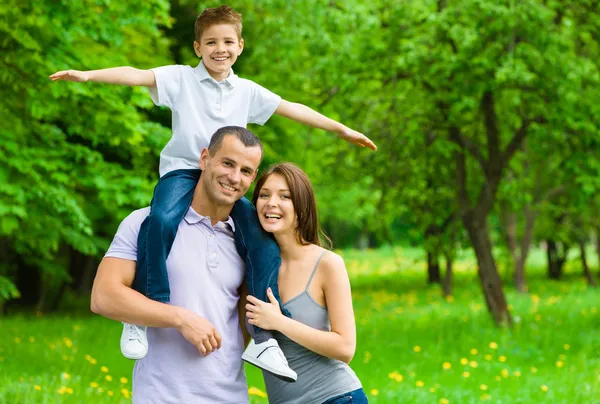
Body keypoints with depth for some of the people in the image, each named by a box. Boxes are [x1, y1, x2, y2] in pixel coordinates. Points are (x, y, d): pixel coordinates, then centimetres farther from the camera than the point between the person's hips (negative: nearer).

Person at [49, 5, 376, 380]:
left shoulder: (247, 91, 14)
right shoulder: (181, 78, 5)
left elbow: (293, 109, 18)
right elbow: (138, 76, -9)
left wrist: (342, 129, 20)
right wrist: (87, 75, -24)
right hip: (182, 170, -3)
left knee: (266, 239, -20)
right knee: (161, 220, -36)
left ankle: (264, 339, -15)